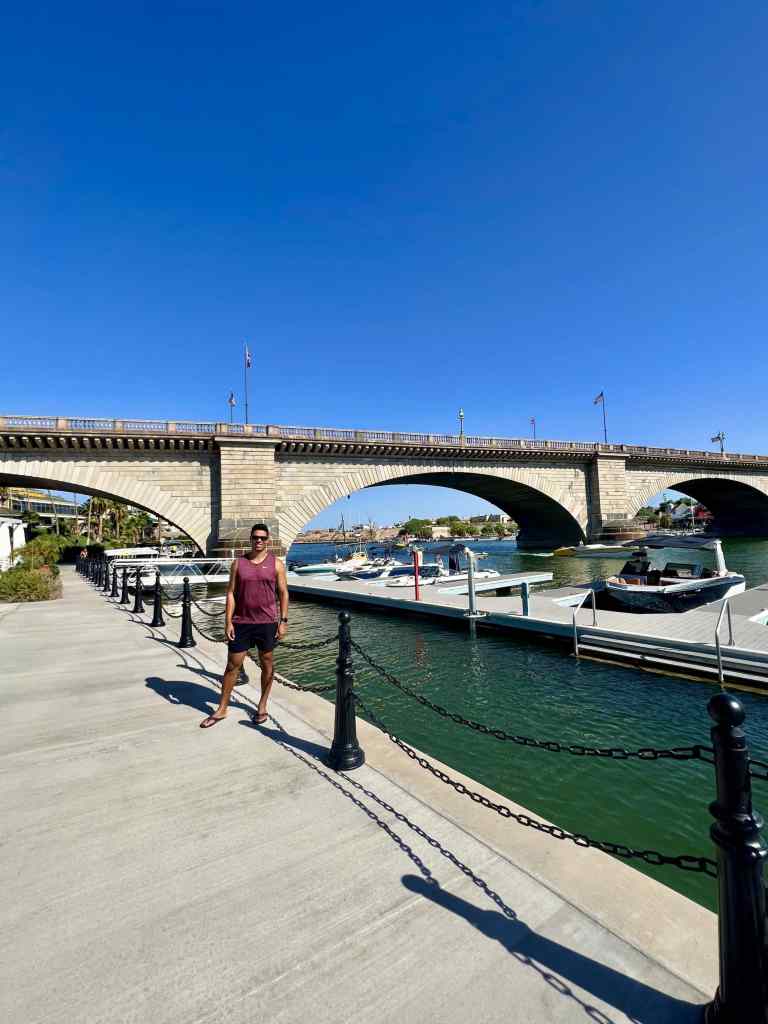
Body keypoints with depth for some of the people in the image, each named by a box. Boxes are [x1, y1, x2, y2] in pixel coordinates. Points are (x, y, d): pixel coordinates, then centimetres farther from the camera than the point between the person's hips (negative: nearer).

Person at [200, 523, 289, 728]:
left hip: (267, 622, -1)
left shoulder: (276, 564, 0)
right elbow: (231, 593, 3)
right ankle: (221, 709, 21)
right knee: (233, 665, 7)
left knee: (266, 664, 10)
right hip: (241, 622, 1)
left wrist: (283, 621, -4)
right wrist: (228, 621, -4)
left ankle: (262, 706, 28)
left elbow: (283, 593, 1)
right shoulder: (239, 563, 3)